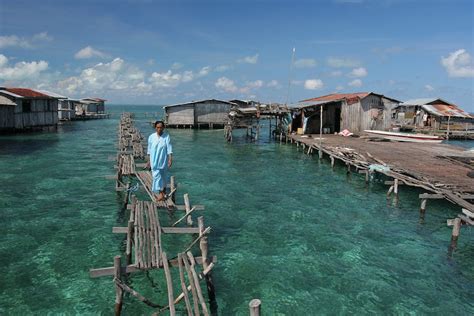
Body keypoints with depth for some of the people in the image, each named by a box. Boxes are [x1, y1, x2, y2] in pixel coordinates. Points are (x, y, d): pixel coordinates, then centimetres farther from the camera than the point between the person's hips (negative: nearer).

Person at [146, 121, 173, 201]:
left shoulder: (166, 136, -7)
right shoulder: (151, 137, -1)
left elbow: (169, 149, -9)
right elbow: (149, 150, 6)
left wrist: (170, 159, -16)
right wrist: (149, 161, 9)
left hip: (163, 161, -1)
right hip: (154, 161, 1)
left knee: (163, 176, 14)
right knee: (156, 176, -6)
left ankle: (164, 190, 37)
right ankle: (161, 193, -3)